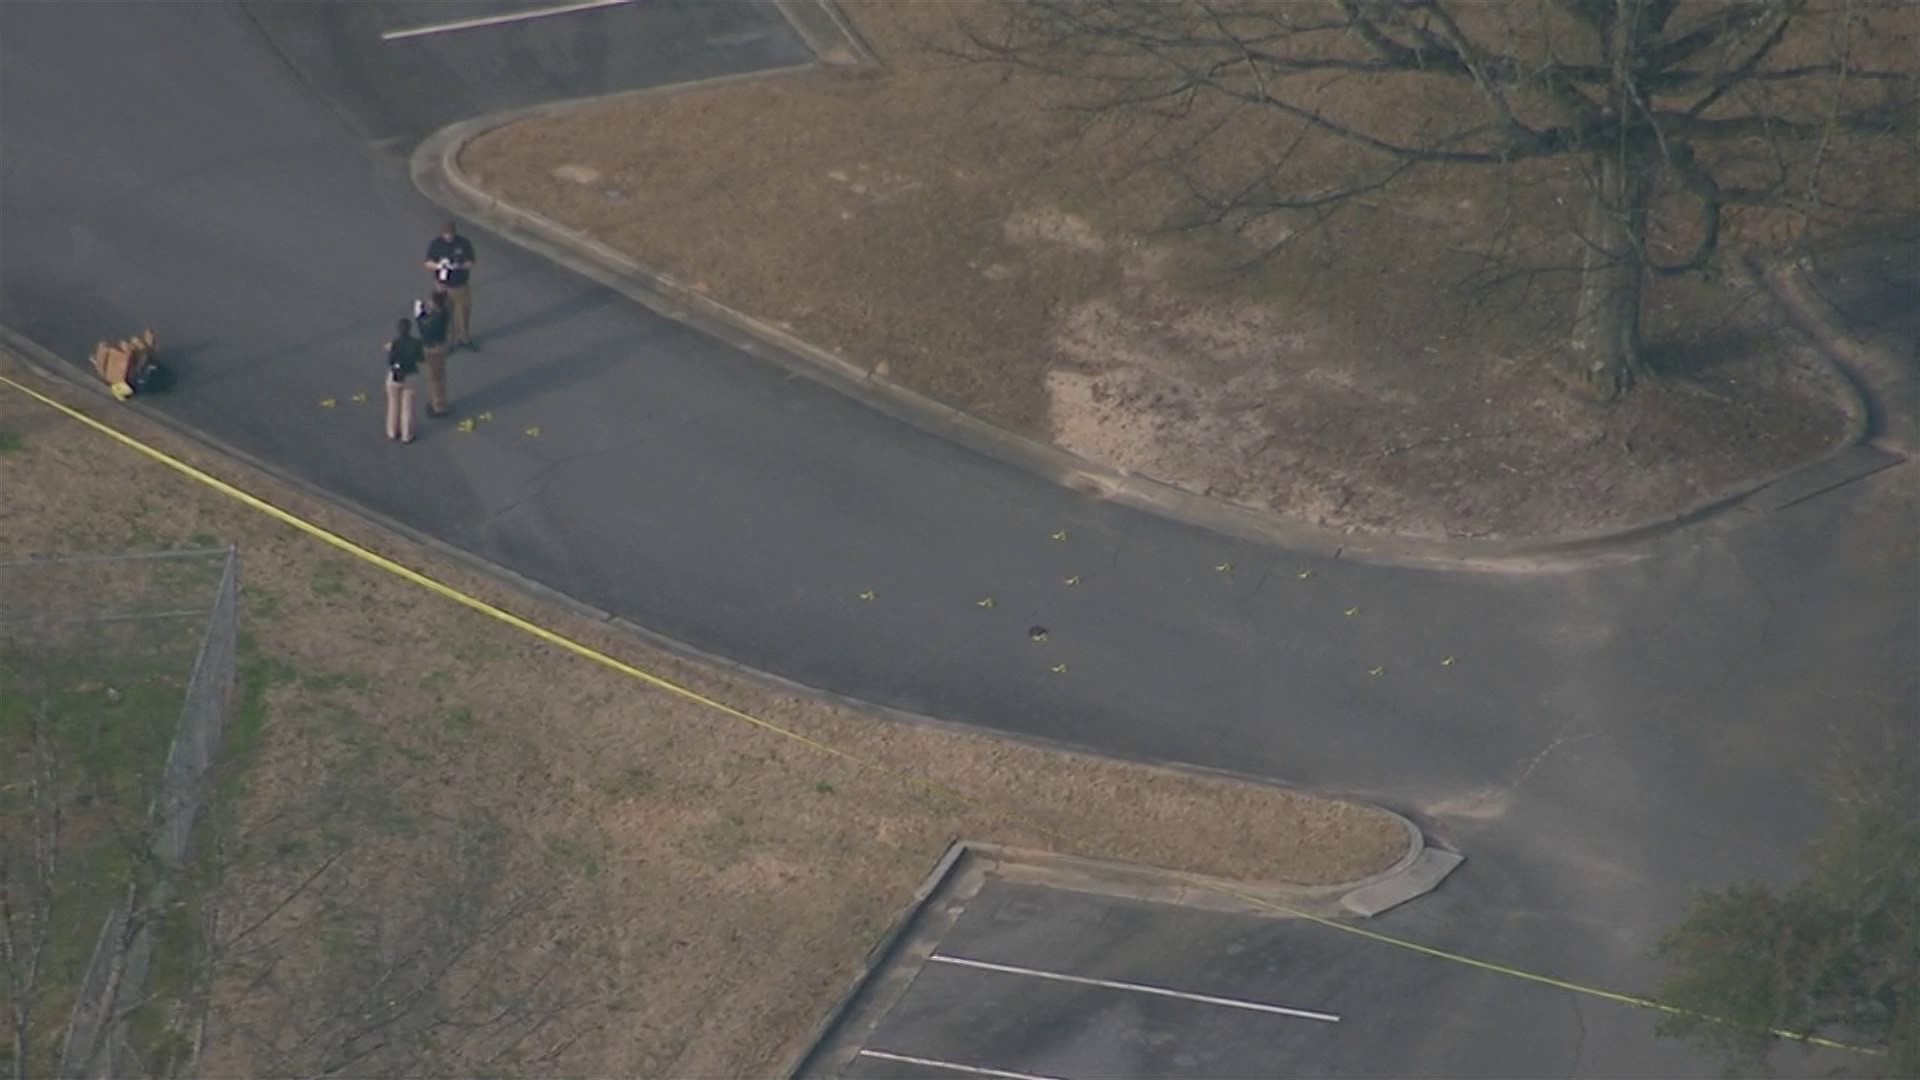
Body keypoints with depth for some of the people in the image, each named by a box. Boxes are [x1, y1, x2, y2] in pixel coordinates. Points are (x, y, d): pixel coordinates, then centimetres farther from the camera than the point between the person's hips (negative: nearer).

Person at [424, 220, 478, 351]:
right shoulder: (436, 243, -10)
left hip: (461, 285, 0)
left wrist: (458, 266, -28)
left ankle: (465, 339, 28)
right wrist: (438, 265, -27)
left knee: (464, 312, 10)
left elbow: (470, 263, -8)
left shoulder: (464, 243, -11)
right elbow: (428, 263, -5)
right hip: (443, 286, 0)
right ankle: (448, 341, 20)